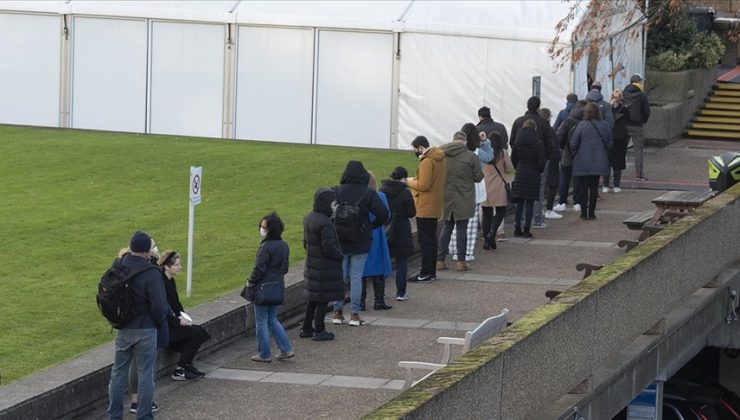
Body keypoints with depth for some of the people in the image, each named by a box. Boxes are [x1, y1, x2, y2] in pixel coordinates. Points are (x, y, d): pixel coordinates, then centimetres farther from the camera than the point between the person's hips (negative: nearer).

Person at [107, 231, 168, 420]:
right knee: (145, 374, 5)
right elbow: (159, 306, -19)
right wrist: (160, 324, 0)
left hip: (123, 330, 5)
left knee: (118, 373, 13)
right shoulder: (151, 274, -19)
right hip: (145, 330, -5)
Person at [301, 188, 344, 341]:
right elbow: (329, 248, -23)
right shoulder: (325, 224, -25)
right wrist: (340, 256, -6)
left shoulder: (308, 218, 4)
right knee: (323, 300, 2)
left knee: (312, 299, 18)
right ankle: (319, 331, 9)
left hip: (312, 264, 9)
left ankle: (307, 328, 25)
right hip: (325, 268, -9)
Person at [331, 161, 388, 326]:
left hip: (339, 242, 1)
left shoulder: (336, 192, -5)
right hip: (360, 243, -1)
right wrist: (372, 226, 4)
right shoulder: (369, 194, -7)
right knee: (356, 277, 5)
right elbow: (383, 214, -13)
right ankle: (355, 314, 4)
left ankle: (337, 312, 13)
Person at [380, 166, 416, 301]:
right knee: (402, 262, 5)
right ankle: (401, 293, 3)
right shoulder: (405, 193, -13)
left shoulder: (382, 191, 0)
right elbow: (411, 213, -10)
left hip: (384, 231, 4)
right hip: (401, 233, -4)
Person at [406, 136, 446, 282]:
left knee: (424, 239, -5)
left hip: (425, 207, -10)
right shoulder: (441, 158, 10)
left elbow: (424, 185, -23)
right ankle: (431, 271, 20)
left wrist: (410, 182, -6)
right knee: (432, 238, 15)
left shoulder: (427, 161, -19)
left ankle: (426, 273, -3)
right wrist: (415, 181, 14)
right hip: (435, 206, 10)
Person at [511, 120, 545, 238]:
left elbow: (513, 160, 3)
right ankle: (526, 229, 2)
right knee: (529, 203, 2)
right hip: (533, 175, -3)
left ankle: (517, 228, 9)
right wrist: (539, 171, 9)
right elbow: (541, 162, -10)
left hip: (520, 175, 3)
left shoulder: (516, 144, -1)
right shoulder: (538, 144, -10)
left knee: (519, 203, 10)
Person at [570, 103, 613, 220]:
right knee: (594, 187, 9)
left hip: (582, 162, -3)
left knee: (583, 187, 5)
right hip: (598, 162, 3)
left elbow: (573, 143, -11)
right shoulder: (604, 125, -3)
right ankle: (591, 213, 10)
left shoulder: (582, 125, -13)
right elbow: (609, 143, 4)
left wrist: (575, 153, 8)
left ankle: (584, 213, 6)